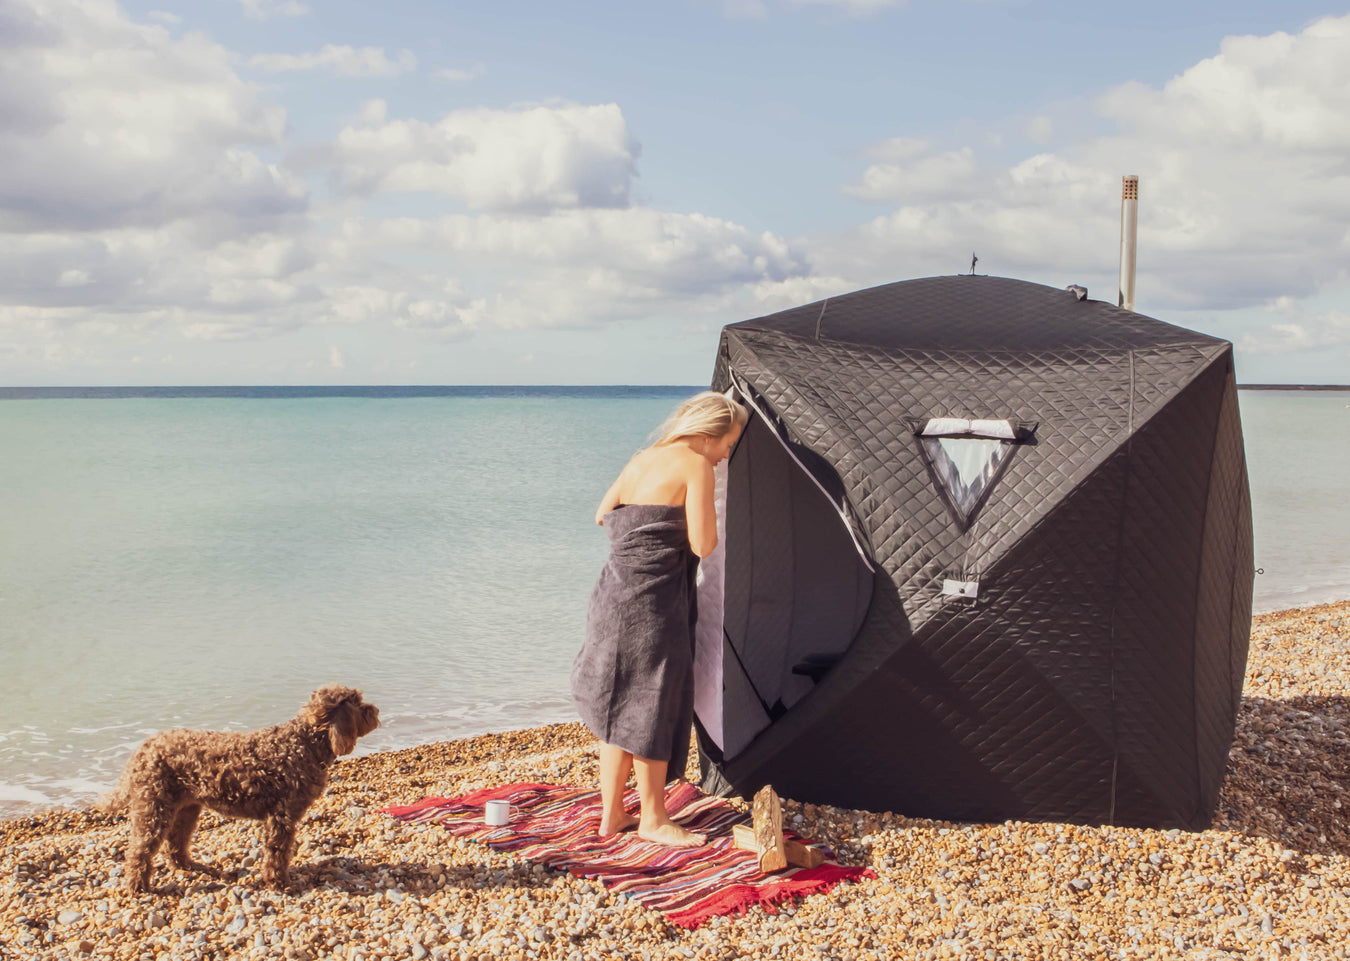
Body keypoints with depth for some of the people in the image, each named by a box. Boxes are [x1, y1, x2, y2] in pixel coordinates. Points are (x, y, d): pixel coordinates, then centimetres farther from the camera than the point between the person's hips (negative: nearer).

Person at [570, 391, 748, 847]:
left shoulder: (643, 458, 14)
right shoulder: (696, 465, -9)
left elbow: (603, 514, 22)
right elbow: (702, 545, -13)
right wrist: (708, 518, 6)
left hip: (616, 592, 8)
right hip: (652, 599, -8)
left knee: (620, 706, 16)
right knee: (652, 706, 2)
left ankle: (611, 813, 25)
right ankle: (653, 819, 13)